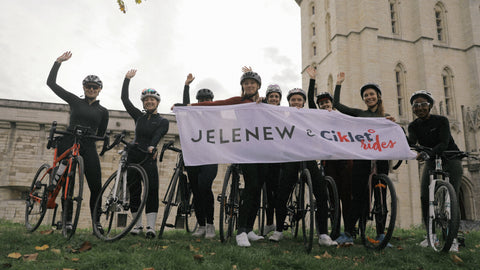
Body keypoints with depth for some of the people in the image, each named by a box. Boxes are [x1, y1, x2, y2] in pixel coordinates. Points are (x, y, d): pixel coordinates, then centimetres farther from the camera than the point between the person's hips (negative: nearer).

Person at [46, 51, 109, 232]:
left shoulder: (103, 111, 14)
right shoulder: (75, 101, 12)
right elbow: (51, 83, 12)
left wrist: (90, 137, 2)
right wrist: (58, 62, 11)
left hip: (88, 148, 1)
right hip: (68, 144, 0)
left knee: (96, 186, -7)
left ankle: (96, 221, 2)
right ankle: (67, 220, 6)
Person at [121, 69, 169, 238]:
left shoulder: (163, 121, 6)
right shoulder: (139, 117, 16)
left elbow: (158, 135, -13)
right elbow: (124, 99, 14)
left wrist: (152, 146, -33)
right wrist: (127, 79, 14)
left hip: (149, 158, -3)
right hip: (133, 156, 4)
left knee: (151, 191, -12)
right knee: (134, 191, 4)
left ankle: (151, 226, -12)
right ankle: (138, 225, 14)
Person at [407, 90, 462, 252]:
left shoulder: (441, 120, -12)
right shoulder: (414, 126, -1)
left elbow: (444, 144, -24)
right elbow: (411, 142, -20)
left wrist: (427, 153, -42)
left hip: (450, 159, -3)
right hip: (431, 161, 4)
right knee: (425, 197, -8)